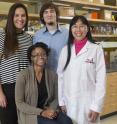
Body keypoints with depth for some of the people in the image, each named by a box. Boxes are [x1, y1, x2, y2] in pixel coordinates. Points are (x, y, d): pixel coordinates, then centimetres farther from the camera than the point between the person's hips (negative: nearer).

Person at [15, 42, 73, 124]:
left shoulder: (53, 75, 3)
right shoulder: (23, 75, -10)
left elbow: (56, 98, 10)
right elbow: (19, 103, -9)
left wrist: (51, 109, -11)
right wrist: (41, 112, -16)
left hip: (48, 110, 4)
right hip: (29, 114, -4)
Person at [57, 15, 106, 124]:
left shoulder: (96, 49, -5)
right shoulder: (65, 50, 5)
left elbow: (101, 79, -7)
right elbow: (60, 77, 6)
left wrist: (96, 106, -9)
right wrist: (61, 102, 2)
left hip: (88, 103, -3)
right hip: (69, 103, 3)